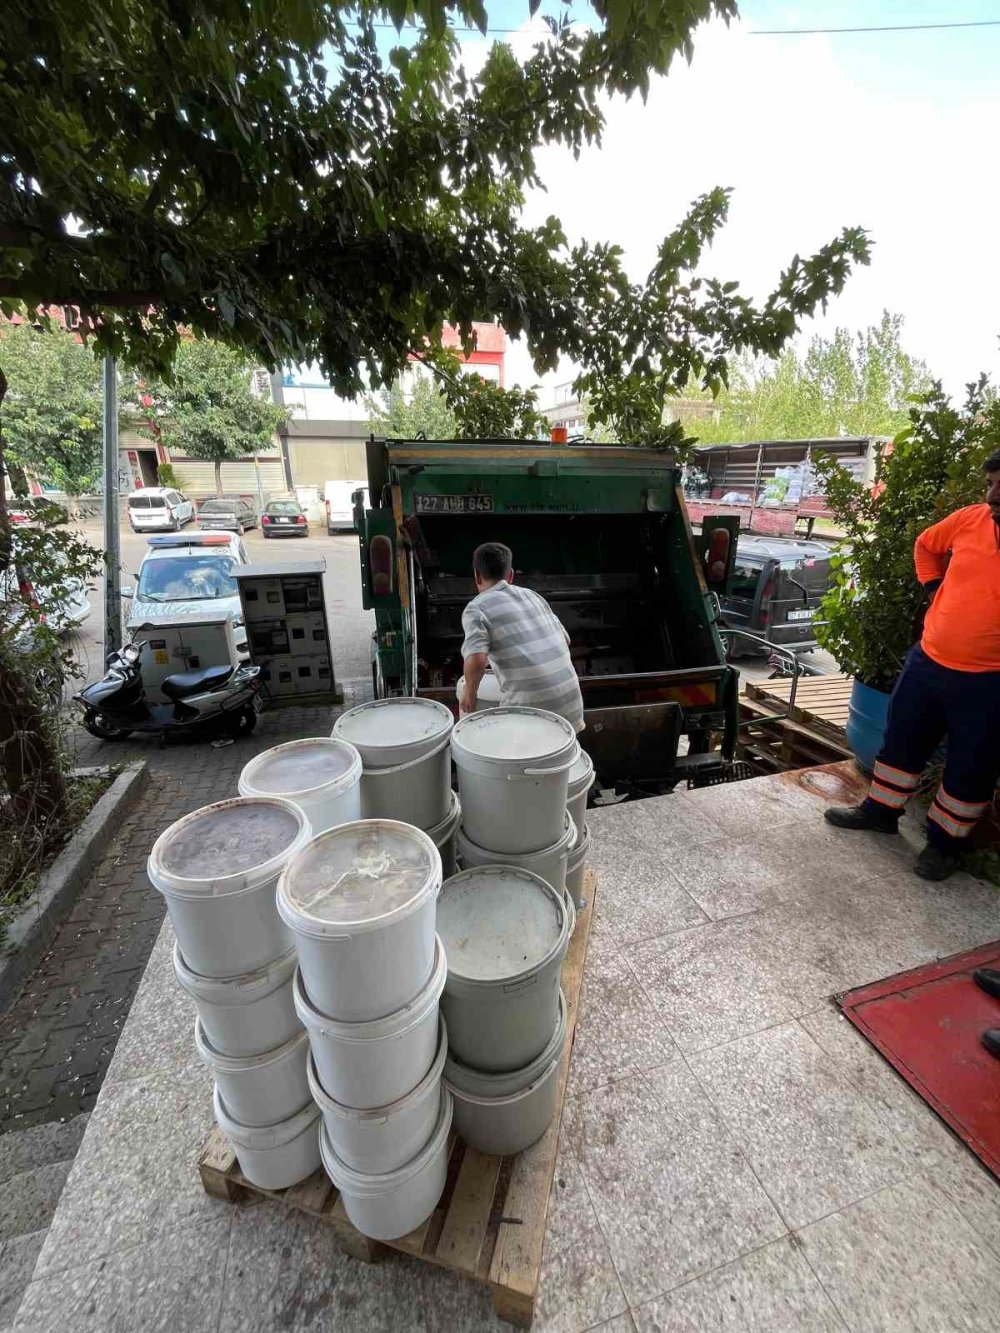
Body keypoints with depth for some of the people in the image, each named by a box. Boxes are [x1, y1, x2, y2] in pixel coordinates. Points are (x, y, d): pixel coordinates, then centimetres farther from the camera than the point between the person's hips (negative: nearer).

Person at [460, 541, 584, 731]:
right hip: (570, 697, 6)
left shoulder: (476, 608, -3)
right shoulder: (531, 595, 15)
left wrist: (470, 692, 0)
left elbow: (476, 660, -19)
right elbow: (565, 640, 21)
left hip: (530, 703, -6)